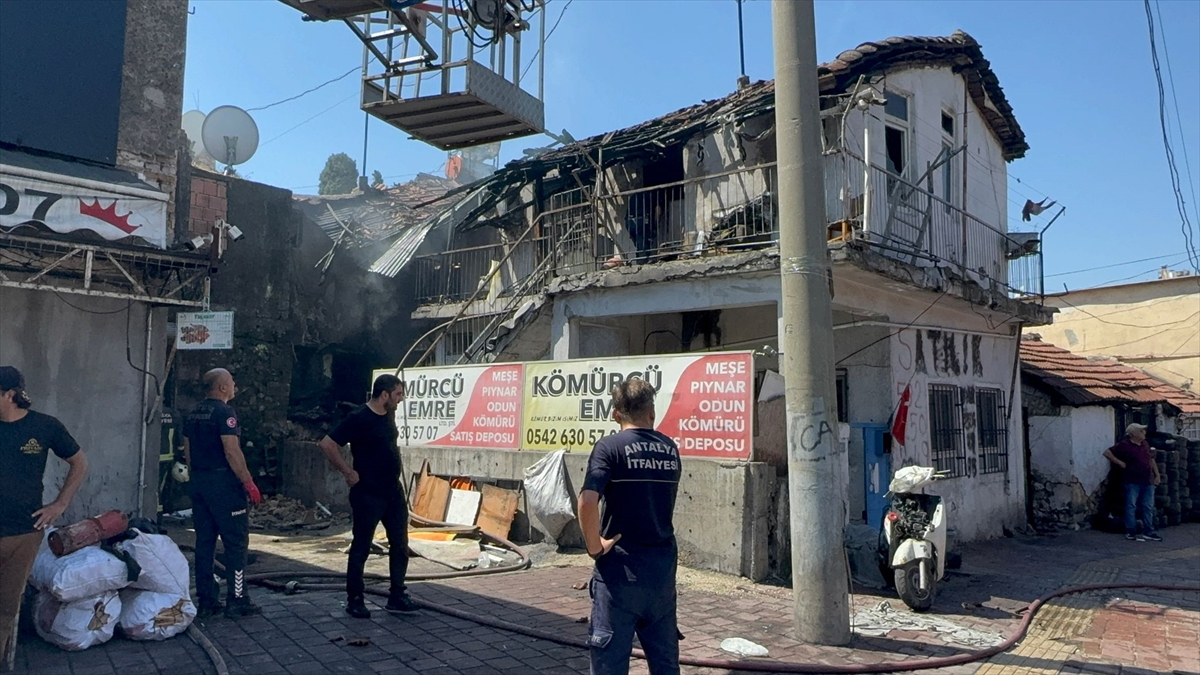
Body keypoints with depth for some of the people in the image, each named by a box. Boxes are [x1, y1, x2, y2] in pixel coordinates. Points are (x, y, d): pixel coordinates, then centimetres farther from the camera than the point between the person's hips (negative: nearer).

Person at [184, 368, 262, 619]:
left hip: (199, 482, 9)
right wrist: (249, 482, -18)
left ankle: (205, 601, 16)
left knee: (204, 542, 11)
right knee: (236, 542, -1)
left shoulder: (193, 413, 13)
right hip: (223, 481, -9)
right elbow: (232, 451, -20)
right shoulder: (224, 412, -14)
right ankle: (237, 602, 2)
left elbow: (188, 450, 17)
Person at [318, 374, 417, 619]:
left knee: (400, 545, 9)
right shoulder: (358, 419, -16)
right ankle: (354, 600, 17)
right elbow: (327, 444, -19)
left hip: (394, 491, 8)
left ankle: (397, 596, 19)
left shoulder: (389, 416, 8)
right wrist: (348, 472, -15)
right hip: (367, 495, -8)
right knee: (361, 547, 4)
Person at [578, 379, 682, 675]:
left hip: (621, 567, -5)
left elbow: (587, 502, -22)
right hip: (664, 567, 5)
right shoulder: (670, 448, 6)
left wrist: (595, 547, -12)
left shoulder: (610, 446, -10)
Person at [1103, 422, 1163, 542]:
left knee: (1148, 507, 10)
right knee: (1131, 507, -2)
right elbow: (1107, 453, -13)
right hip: (1133, 482, -7)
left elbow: (1152, 459, 22)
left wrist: (1157, 475, 16)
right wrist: (1120, 463, -13)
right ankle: (1130, 532, 4)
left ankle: (1148, 532, 19)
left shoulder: (1145, 444, 13)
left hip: (1147, 482, 7)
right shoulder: (1125, 445, -10)